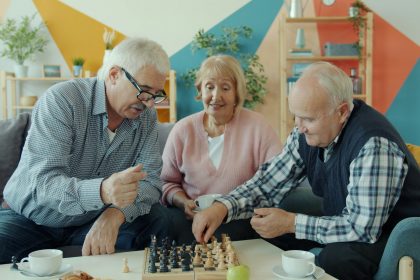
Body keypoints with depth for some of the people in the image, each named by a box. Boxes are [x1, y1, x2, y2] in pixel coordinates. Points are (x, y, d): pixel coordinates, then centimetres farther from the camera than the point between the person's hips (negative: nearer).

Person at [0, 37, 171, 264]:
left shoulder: (147, 117, -4)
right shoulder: (60, 101, -21)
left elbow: (151, 180, -11)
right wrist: (102, 191, -50)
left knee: (154, 220, -20)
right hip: (32, 220, -3)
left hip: (93, 219, 4)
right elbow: (44, 182, -29)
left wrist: (115, 214, -33)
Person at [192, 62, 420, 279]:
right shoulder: (307, 133, -6)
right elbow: (267, 184, 1)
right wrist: (222, 207, -16)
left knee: (336, 257, -34)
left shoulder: (373, 145, -31)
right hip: (344, 224, 7)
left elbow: (362, 228, -30)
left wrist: (291, 223, -23)